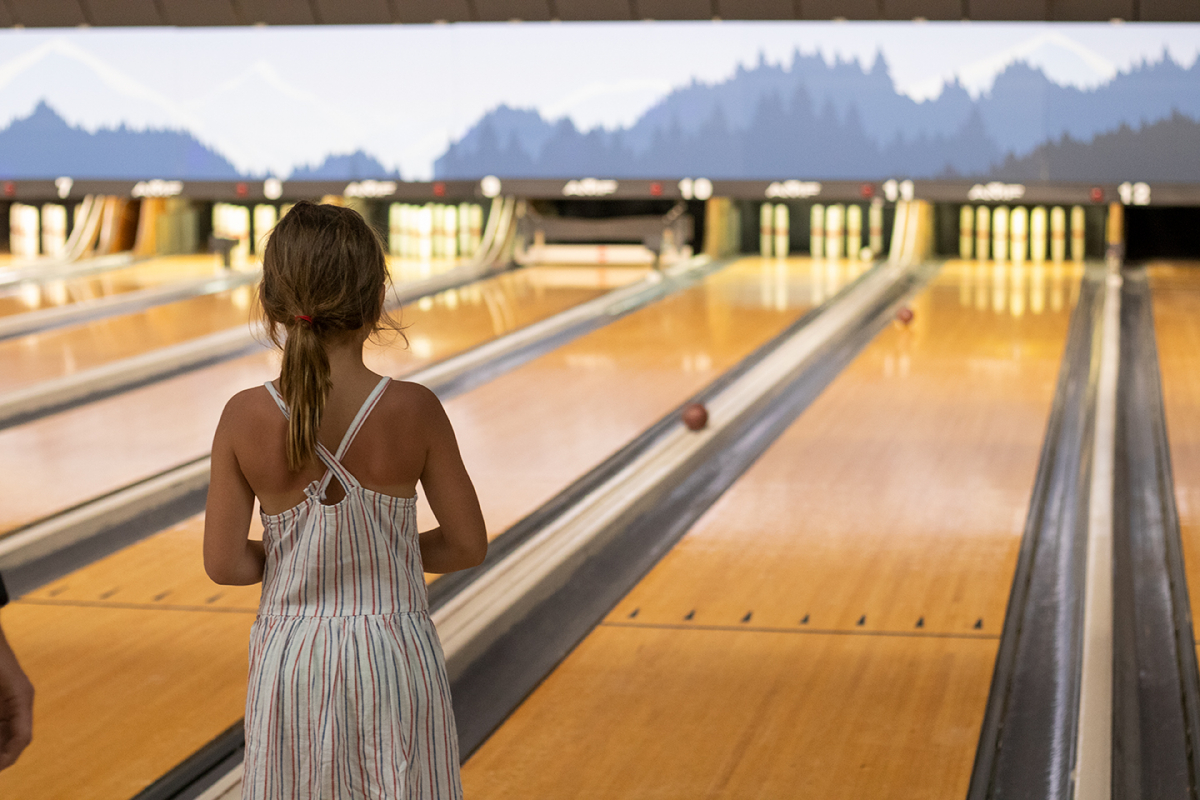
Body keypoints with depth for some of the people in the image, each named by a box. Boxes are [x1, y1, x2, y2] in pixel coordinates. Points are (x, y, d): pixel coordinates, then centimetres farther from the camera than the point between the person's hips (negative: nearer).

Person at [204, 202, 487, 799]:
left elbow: (225, 563, -6)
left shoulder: (246, 419, -10)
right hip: (396, 654, -1)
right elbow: (467, 544, -5)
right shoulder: (414, 412, -12)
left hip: (291, 664, 1)